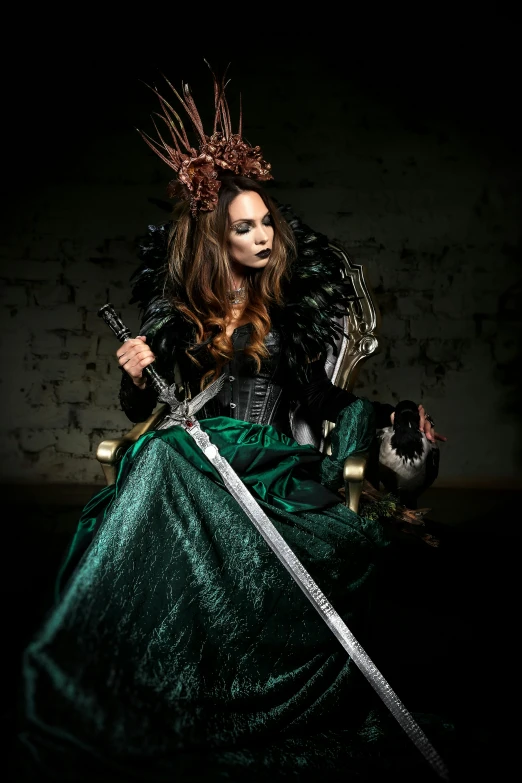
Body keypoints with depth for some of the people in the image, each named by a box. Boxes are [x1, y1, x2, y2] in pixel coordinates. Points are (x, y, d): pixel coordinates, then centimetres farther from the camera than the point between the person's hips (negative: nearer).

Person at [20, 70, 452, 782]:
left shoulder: (293, 302, 9)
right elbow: (142, 412, 13)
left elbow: (323, 395, 12)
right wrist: (137, 375, -9)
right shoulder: (174, 305, 10)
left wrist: (388, 416, -3)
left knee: (336, 544, -30)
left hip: (269, 464, 0)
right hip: (187, 457, 0)